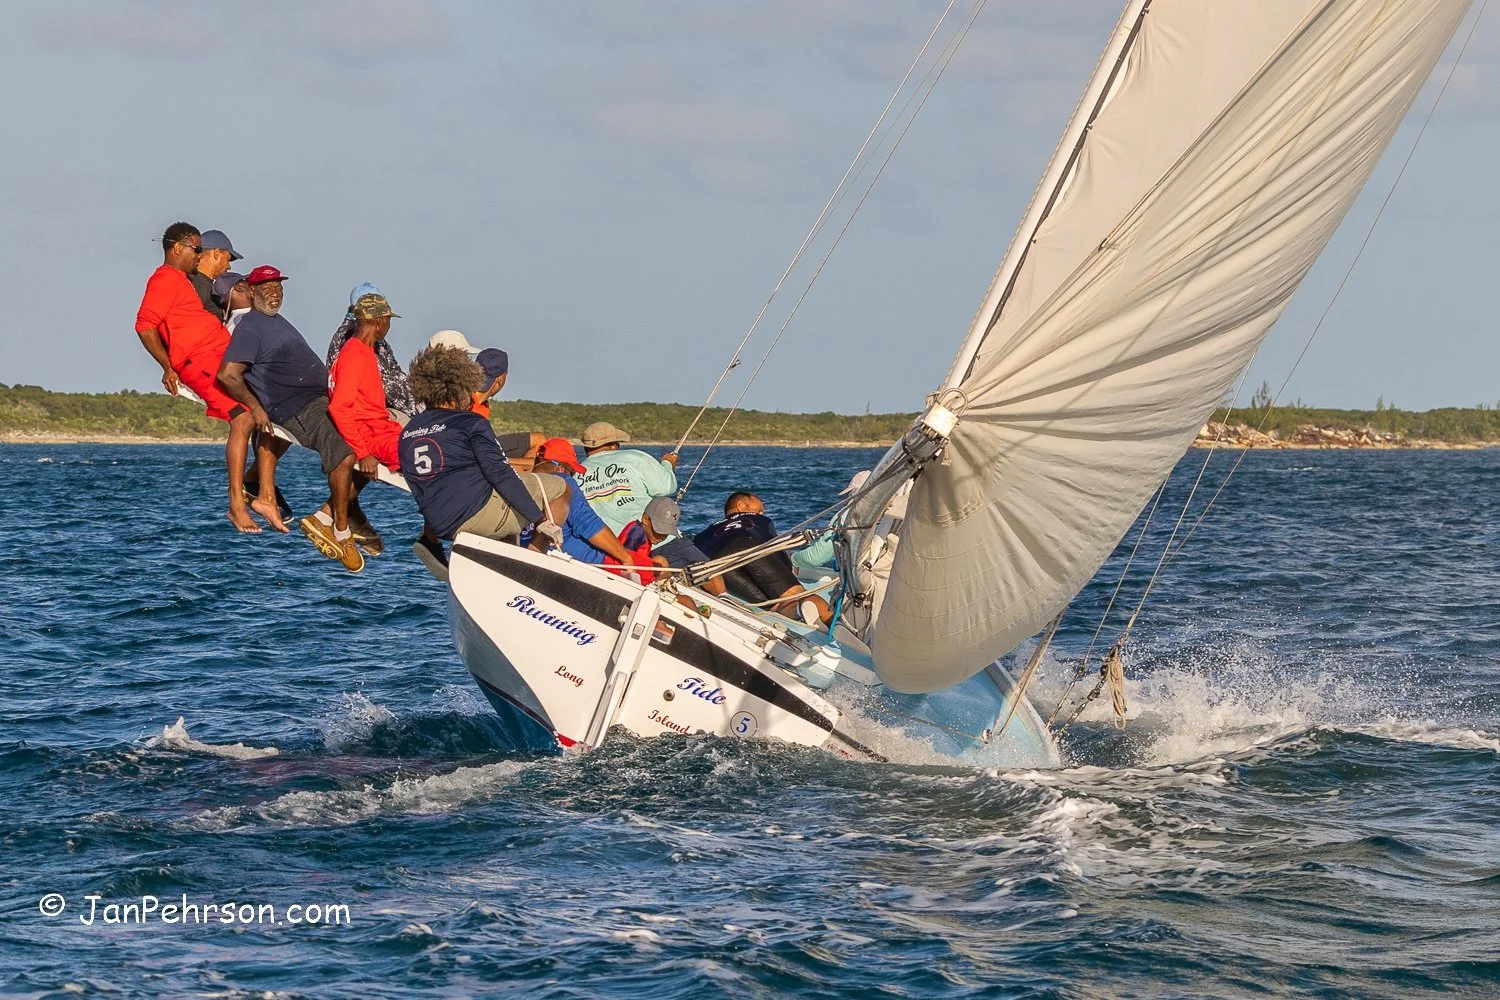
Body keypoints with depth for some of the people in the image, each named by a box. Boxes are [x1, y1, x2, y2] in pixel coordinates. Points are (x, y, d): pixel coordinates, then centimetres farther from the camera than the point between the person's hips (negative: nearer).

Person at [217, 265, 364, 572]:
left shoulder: (278, 321, 23)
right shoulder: (249, 328, -6)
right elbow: (227, 375, -16)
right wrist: (255, 406, -18)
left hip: (323, 400, 10)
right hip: (298, 409, -10)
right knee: (345, 454, -28)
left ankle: (324, 517, 4)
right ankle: (342, 533, -15)